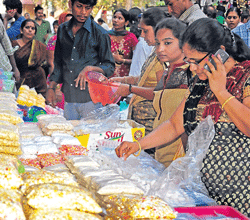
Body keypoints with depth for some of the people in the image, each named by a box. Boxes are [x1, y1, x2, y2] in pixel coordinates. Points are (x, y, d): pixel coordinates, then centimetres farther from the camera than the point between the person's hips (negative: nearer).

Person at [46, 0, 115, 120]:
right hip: (68, 98, 4)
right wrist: (51, 87, 11)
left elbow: (110, 67, -1)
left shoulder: (100, 34, -5)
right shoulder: (62, 30, 10)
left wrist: (90, 68, -19)